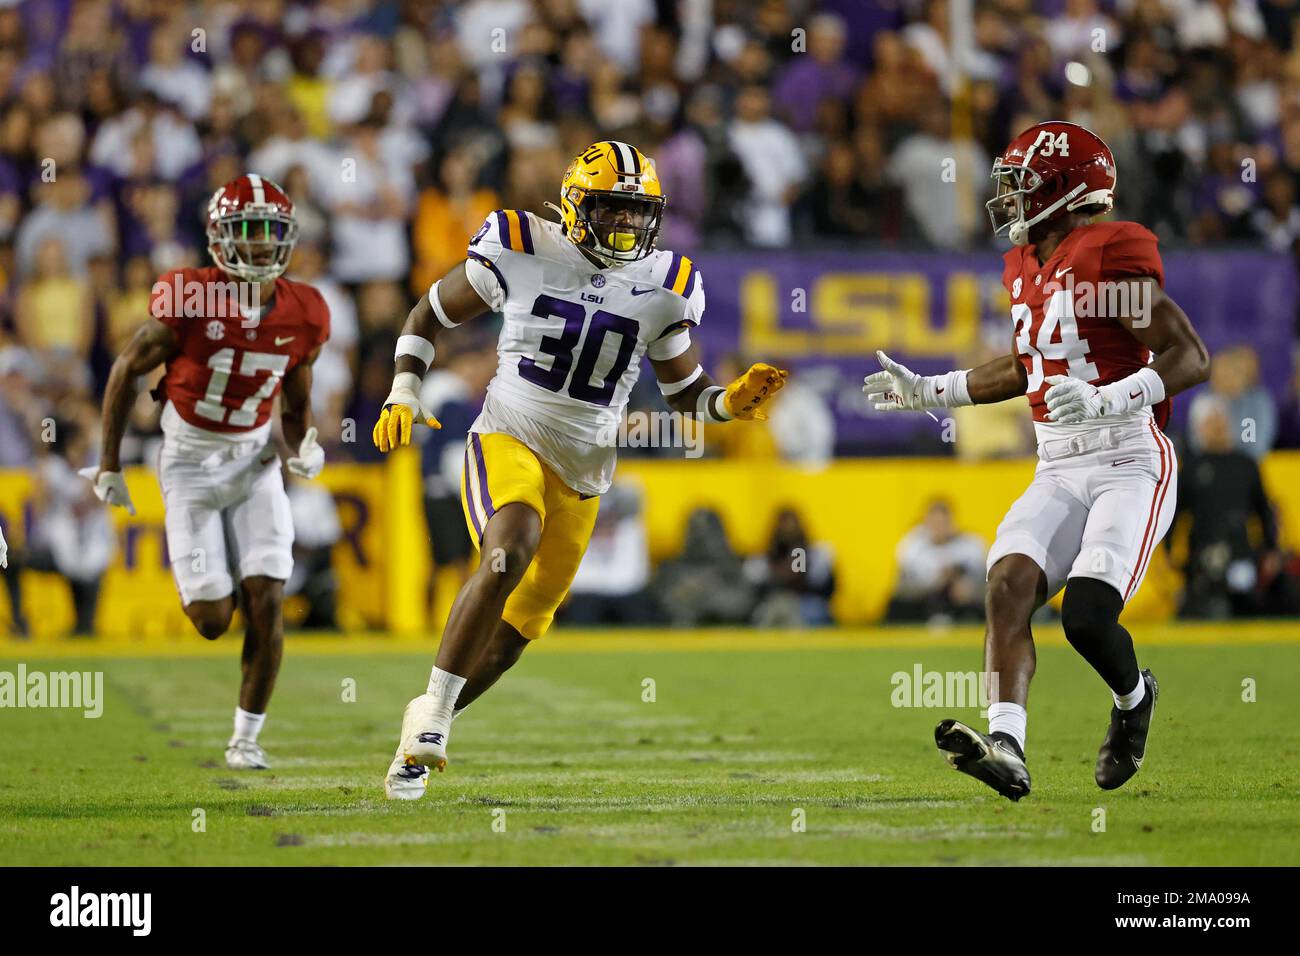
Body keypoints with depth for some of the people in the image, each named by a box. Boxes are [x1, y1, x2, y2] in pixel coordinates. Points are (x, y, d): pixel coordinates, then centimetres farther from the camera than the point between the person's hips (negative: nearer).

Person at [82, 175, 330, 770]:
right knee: (212, 621, -5)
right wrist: (109, 466, -2)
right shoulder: (190, 303, -21)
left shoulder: (302, 317, -9)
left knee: (265, 603, -11)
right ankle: (196, 579, 35)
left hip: (254, 462, 3)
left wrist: (305, 447, -13)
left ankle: (246, 738, 5)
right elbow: (126, 372, -6)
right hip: (190, 463, -3)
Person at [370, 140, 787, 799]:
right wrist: (402, 395, -3)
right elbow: (429, 314, 8)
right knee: (508, 554, -33)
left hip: (583, 472, 4)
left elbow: (687, 396, 12)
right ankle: (432, 710, -24)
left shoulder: (663, 286, 2)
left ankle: (420, 738, 28)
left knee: (515, 629, 8)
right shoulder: (522, 251, -6)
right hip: (508, 441, -4)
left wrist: (734, 401, -9)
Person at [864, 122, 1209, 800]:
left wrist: (1108, 400, -30)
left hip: (1130, 466, -7)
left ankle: (1134, 698, 16)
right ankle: (1006, 749, -29)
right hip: (1058, 475, 7)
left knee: (1087, 617, -19)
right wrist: (929, 391, 31)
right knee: (1008, 583, -17)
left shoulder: (1109, 257, -13)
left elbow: (1191, 357, -17)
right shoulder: (1026, 268, 14)